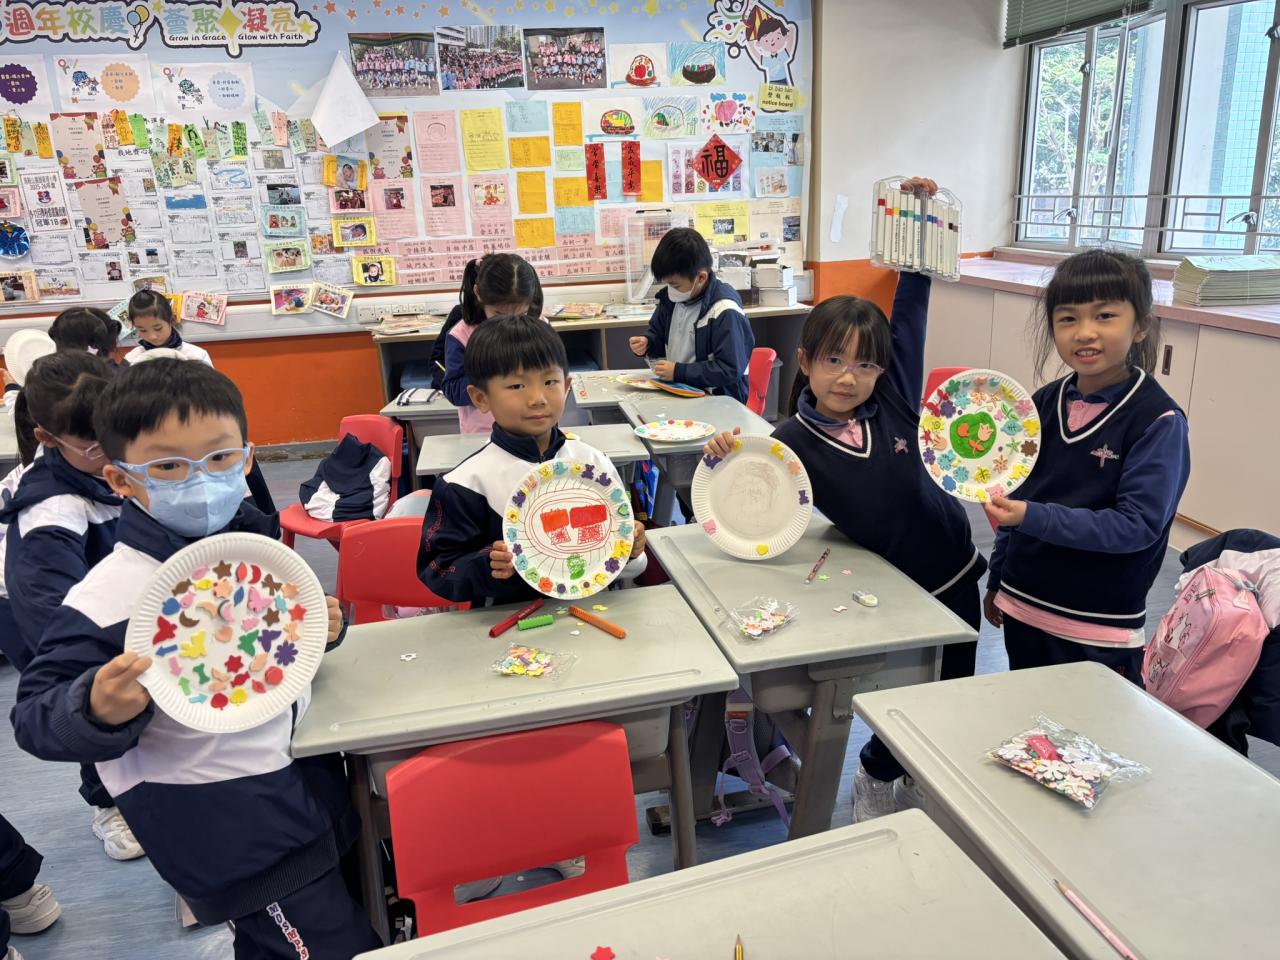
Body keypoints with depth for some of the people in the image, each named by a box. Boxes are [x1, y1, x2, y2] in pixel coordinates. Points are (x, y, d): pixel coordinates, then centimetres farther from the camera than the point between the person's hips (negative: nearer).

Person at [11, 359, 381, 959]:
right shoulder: (106, 598, -21)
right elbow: (35, 718, -14)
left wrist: (322, 629, -6)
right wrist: (98, 711, -34)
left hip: (304, 776, 6)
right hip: (224, 827, -6)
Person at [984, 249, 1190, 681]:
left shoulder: (1158, 421, -14)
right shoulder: (1045, 403, 1)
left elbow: (1138, 524, -19)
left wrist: (1034, 517, -29)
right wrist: (997, 582, 15)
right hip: (1023, 611, 5)